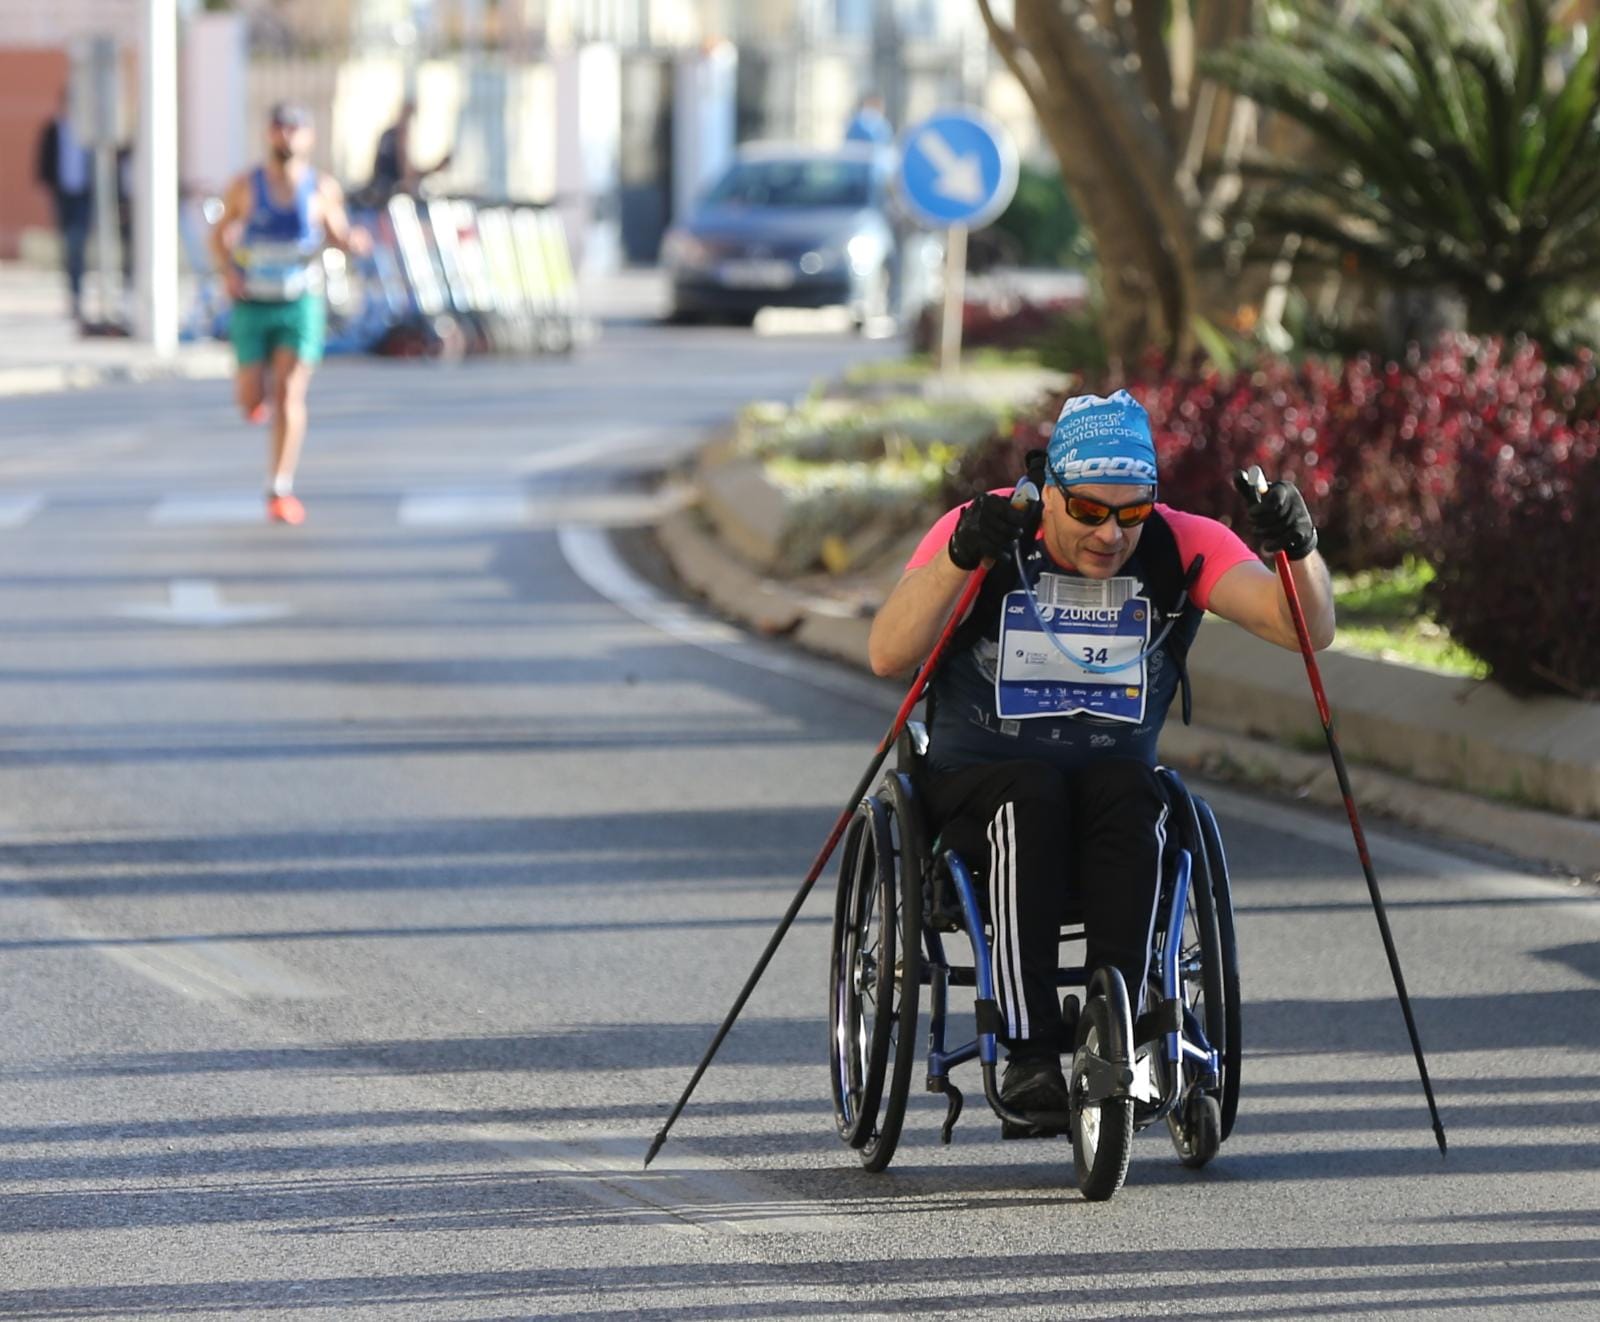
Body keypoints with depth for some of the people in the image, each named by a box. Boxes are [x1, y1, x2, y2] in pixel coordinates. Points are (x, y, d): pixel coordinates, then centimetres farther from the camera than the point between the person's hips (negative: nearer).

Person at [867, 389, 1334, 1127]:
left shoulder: (1181, 547, -4)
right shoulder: (988, 533, -9)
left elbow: (1310, 632, -12)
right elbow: (887, 656, -21)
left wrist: (1300, 553, -33)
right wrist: (957, 559, -35)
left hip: (1115, 771, 1)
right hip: (979, 779, -1)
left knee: (1126, 799, -33)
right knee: (1031, 798, -35)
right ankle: (1030, 1050, -39)